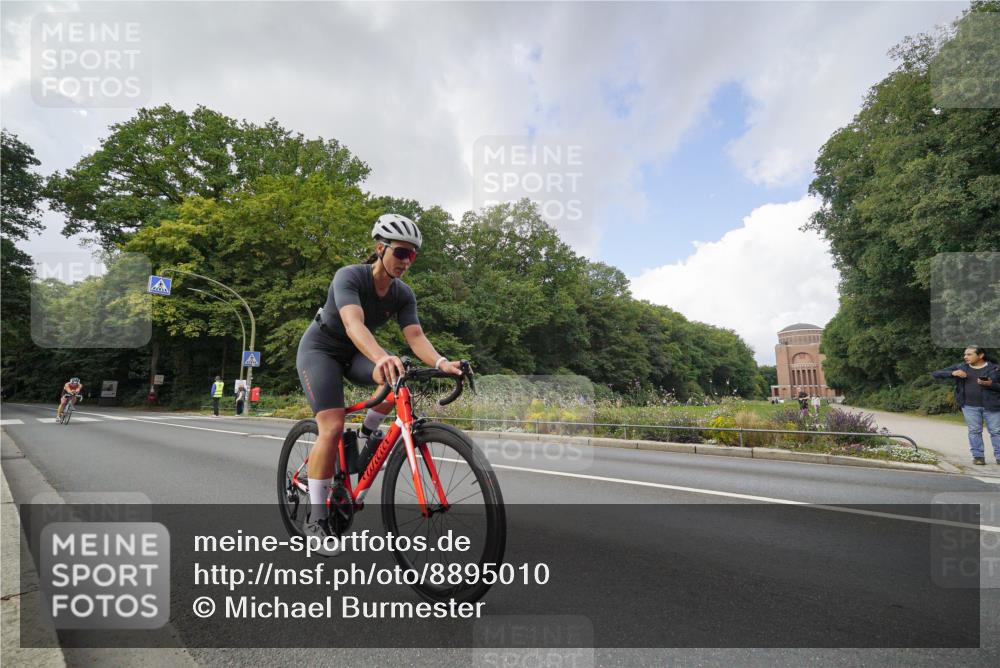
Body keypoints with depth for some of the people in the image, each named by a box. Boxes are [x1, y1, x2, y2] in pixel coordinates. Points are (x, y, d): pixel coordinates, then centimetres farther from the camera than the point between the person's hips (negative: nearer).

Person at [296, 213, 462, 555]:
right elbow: (354, 324, -44)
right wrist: (382, 357, -63)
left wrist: (441, 363, -43)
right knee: (332, 427, -20)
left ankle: (367, 433, 2)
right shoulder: (349, 276, -27)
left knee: (398, 379, -26)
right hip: (320, 348, -5)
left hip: (354, 353, 5)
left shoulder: (403, 294, -10)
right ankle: (316, 517, -6)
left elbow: (415, 336, -23)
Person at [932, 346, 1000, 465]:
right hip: (970, 406, 1)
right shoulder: (960, 367, 4)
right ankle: (978, 456, 11)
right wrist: (952, 373, -14)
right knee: (974, 431, 4)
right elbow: (936, 374, 1)